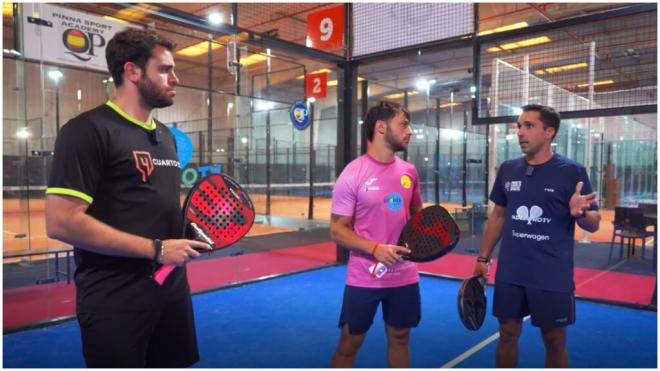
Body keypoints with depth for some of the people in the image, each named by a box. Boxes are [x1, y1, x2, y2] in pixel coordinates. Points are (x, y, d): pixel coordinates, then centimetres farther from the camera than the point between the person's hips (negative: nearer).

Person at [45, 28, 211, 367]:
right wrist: (156, 249, -19)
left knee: (176, 362, 18)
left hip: (172, 289, 8)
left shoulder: (166, 136, 13)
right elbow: (62, 222, -20)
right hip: (115, 301, -7)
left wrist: (187, 235, 3)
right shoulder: (88, 130, -13)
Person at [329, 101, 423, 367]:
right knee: (349, 343, 8)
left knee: (399, 338, 18)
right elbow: (337, 230, -11)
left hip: (405, 276, 5)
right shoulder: (353, 174, -13)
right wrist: (376, 249, -24)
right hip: (364, 278, -5)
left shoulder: (409, 171, 3)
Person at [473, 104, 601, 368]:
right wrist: (483, 258, 11)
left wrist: (579, 212, -28)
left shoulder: (572, 172, -8)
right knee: (508, 334, 14)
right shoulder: (508, 169, 3)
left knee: (554, 341, 11)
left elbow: (593, 225, -4)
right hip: (509, 274, 3)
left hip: (553, 278, -3)